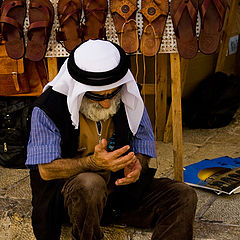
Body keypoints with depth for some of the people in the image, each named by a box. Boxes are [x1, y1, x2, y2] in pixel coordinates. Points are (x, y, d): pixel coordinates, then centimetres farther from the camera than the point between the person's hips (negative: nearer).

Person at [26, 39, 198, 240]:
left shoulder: (129, 100, -2)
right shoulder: (49, 107, -14)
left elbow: (143, 149, 7)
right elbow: (46, 169, -15)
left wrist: (137, 165, -18)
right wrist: (93, 163, -32)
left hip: (121, 188, 4)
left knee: (184, 196, -14)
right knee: (90, 185, -40)